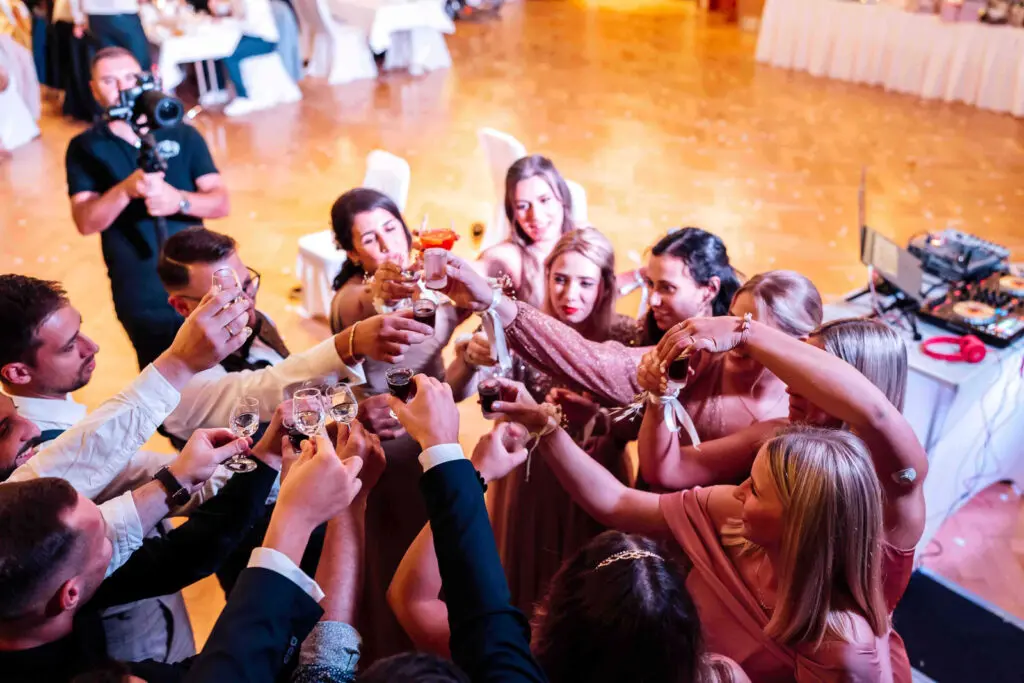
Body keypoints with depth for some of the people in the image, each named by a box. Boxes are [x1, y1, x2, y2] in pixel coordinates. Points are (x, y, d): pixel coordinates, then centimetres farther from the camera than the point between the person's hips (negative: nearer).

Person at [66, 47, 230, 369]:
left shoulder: (182, 134, 2)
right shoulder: (85, 148, 0)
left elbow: (220, 203, -5)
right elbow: (85, 223, -11)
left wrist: (179, 201, -26)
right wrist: (126, 189, -29)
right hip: (141, 296, -1)